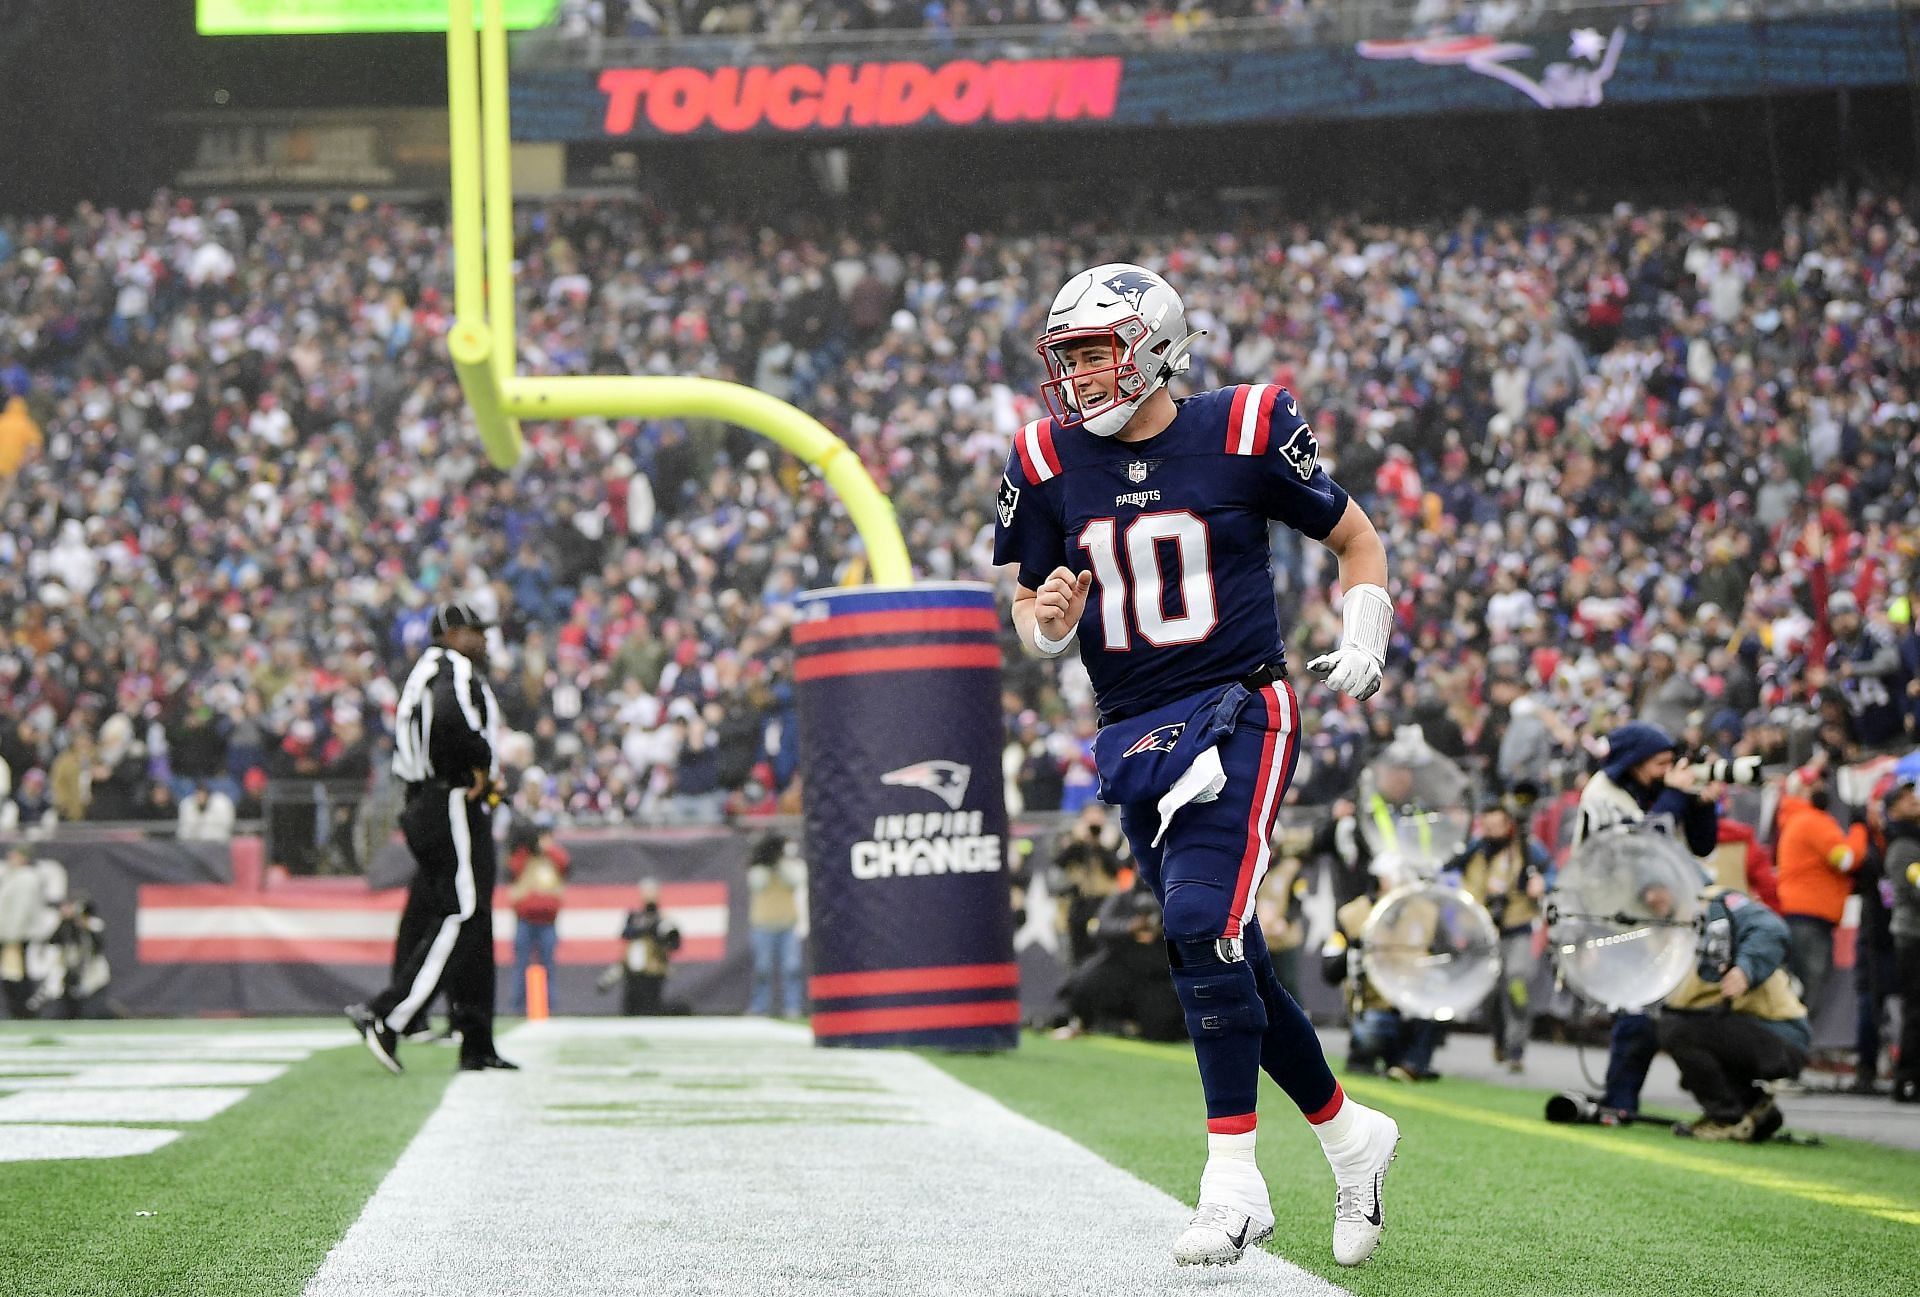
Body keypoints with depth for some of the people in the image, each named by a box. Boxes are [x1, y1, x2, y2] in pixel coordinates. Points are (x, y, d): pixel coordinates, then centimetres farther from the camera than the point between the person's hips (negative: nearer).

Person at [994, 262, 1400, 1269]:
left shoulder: (1243, 433, -5)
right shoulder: (1047, 465, 5)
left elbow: (1357, 540, 7)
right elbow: (1032, 616, 12)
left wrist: (1364, 636, -8)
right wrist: (1048, 619, -11)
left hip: (1237, 709, -5)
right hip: (1132, 734, 5)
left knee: (1202, 926, -21)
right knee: (1227, 961, 8)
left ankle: (1233, 1181, -15)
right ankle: (1348, 1133, 28)